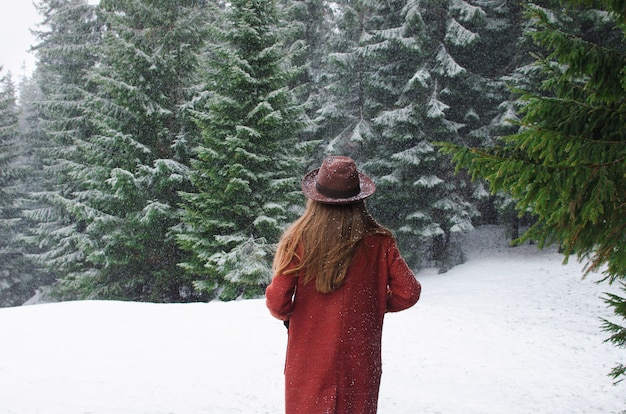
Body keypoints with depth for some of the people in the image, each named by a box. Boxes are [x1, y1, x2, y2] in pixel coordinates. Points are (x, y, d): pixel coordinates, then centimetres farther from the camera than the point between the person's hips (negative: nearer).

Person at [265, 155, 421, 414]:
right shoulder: (378, 242, -8)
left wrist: (287, 315, 10)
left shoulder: (300, 240, -11)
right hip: (360, 362, 1)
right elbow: (408, 293, -6)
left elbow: (277, 303, -12)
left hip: (308, 362, 0)